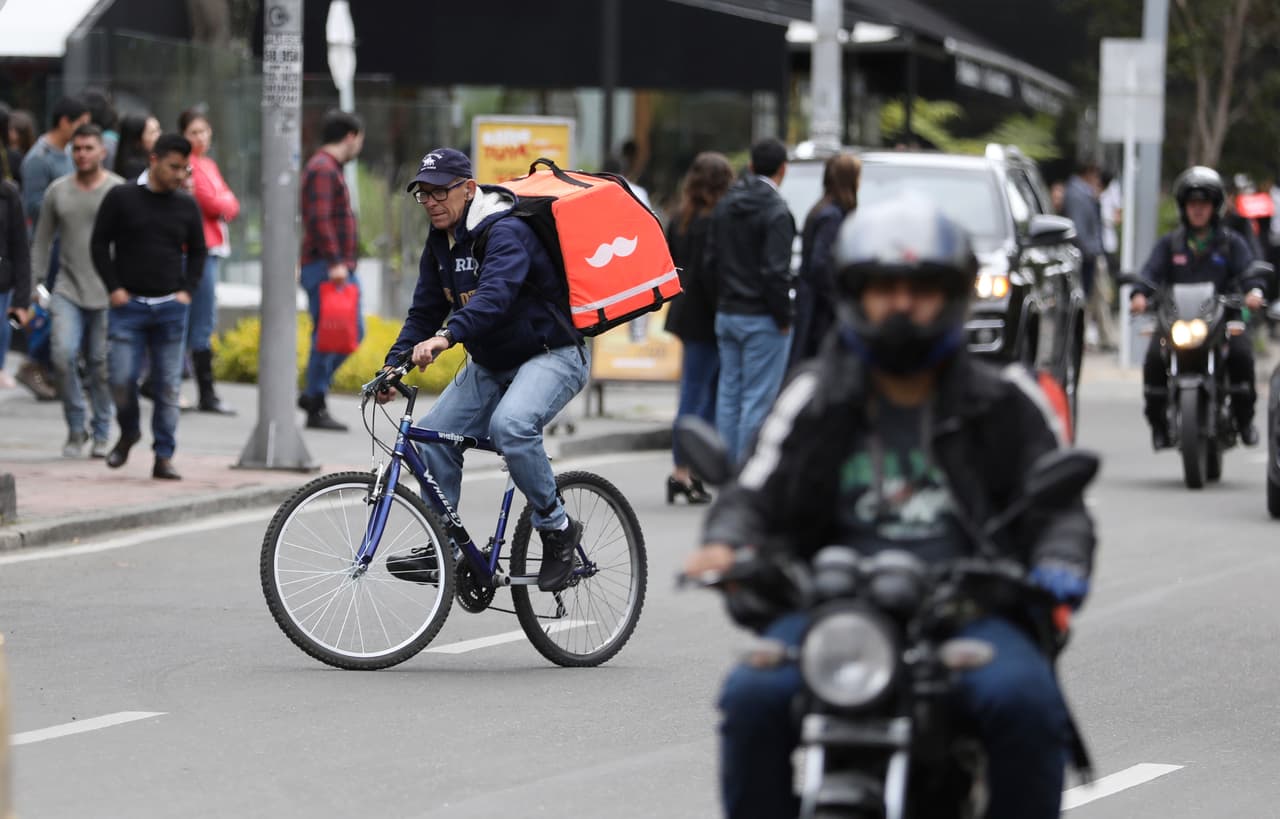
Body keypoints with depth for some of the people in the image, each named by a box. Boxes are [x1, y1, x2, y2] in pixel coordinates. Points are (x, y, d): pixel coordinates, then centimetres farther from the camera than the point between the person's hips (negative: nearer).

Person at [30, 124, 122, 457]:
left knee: (101, 364, 1)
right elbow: (42, 241, 14)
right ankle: (75, 427, 1)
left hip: (107, 293, -2)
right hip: (68, 289, 2)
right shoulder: (57, 191, 8)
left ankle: (102, 434, 15)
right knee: (63, 355, -14)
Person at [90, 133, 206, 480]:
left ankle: (164, 457, 6)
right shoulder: (121, 198, 0)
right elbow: (99, 243, 3)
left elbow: (197, 252, 18)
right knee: (121, 379, -8)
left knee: (169, 385, 0)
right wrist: (114, 288, -5)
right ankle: (129, 432, 21)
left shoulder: (187, 206, 8)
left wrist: (187, 291, 5)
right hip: (129, 306, -2)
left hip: (171, 308, 2)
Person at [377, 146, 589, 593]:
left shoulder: (506, 232, -22)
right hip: (492, 366, 9)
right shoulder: (440, 242, 5)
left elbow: (496, 293, -40)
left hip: (552, 355, -9)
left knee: (510, 425, -35)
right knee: (432, 434, -4)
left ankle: (556, 527, -18)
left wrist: (447, 336, -54)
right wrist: (394, 364, -4)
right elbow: (425, 310, 11)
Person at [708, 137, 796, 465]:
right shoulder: (775, 211, -15)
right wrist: (784, 318, -10)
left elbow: (713, 258, 13)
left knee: (728, 393, 12)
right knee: (757, 399, -4)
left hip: (726, 313, 8)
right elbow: (775, 272, -19)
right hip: (762, 319, -7)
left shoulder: (724, 206, 9)